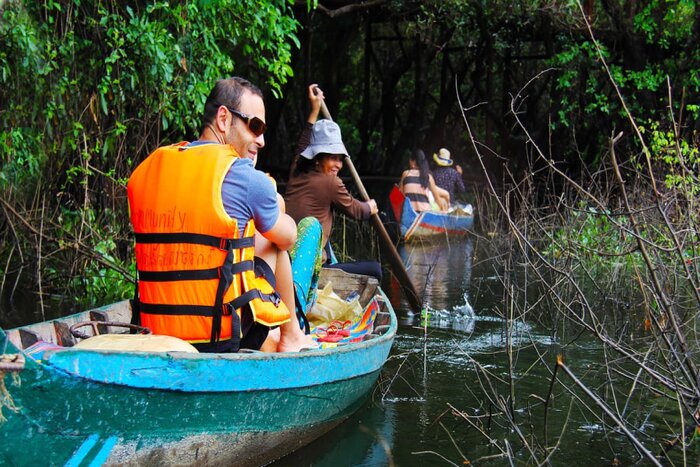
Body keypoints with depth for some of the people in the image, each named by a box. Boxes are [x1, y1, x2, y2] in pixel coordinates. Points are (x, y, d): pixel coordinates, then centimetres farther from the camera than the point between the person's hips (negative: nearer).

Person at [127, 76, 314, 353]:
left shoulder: (143, 172, 6)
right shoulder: (245, 176, -11)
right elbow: (288, 237, 7)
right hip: (222, 337, -6)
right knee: (271, 239, 20)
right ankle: (291, 337, 29)